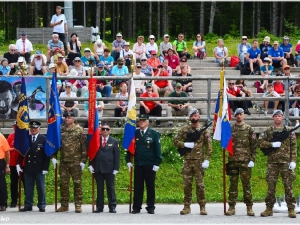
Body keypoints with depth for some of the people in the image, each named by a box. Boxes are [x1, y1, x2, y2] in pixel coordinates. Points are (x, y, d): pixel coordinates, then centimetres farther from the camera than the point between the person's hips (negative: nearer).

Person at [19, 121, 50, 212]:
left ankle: (42, 206, 8)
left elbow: (47, 154, -2)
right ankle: (28, 205, 9)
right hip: (28, 168, 2)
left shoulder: (43, 139, 0)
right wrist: (19, 164, -1)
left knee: (41, 188, 2)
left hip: (39, 169, -2)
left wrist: (45, 167, -7)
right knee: (28, 188, 5)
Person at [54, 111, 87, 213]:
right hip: (63, 162, 4)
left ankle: (78, 205, 3)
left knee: (77, 183, -1)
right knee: (63, 183, 6)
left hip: (76, 162, -4)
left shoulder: (79, 130, -2)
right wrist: (53, 157, 4)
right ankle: (64, 205, 12)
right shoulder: (61, 130, 9)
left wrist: (83, 160, -9)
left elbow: (84, 146, -4)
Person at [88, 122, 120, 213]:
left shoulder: (114, 142, 5)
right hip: (98, 168, 2)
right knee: (99, 188, 5)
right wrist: (91, 165, 0)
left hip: (109, 169, -2)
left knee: (110, 188, 2)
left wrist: (116, 168, -4)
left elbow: (117, 156, 3)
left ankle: (112, 207, 5)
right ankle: (99, 207, 9)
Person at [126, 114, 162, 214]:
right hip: (138, 165, 2)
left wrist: (157, 164, -7)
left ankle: (150, 207, 10)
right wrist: (128, 161, 5)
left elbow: (158, 150, -1)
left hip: (150, 165, -2)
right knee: (137, 187, 3)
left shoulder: (154, 134, 0)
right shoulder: (134, 134, 8)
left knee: (150, 187, 3)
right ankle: (136, 207, 6)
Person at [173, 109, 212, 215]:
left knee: (200, 185, -3)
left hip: (199, 161, -2)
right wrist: (185, 144, -9)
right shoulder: (184, 129, 9)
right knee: (186, 185, 4)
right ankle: (187, 207, 10)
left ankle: (202, 207, 2)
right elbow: (175, 141, 9)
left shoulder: (204, 130, 3)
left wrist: (207, 160, -8)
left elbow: (209, 146, 1)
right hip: (187, 161, 2)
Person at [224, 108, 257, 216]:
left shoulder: (249, 129, 4)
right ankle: (232, 207, 6)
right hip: (233, 160, 2)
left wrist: (252, 159, -4)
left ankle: (249, 207, 3)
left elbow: (254, 145, 2)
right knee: (233, 184, 3)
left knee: (246, 184, 0)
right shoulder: (230, 129, 9)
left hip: (245, 161, -2)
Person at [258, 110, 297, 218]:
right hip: (272, 162, 1)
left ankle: (291, 209, 1)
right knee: (271, 186, 3)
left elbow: (293, 147, 5)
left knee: (288, 186, -2)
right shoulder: (268, 131, 8)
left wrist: (293, 161, -4)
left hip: (286, 162, -1)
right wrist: (272, 144, -11)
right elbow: (260, 142, 2)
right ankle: (269, 209, 10)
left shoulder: (289, 131, 8)